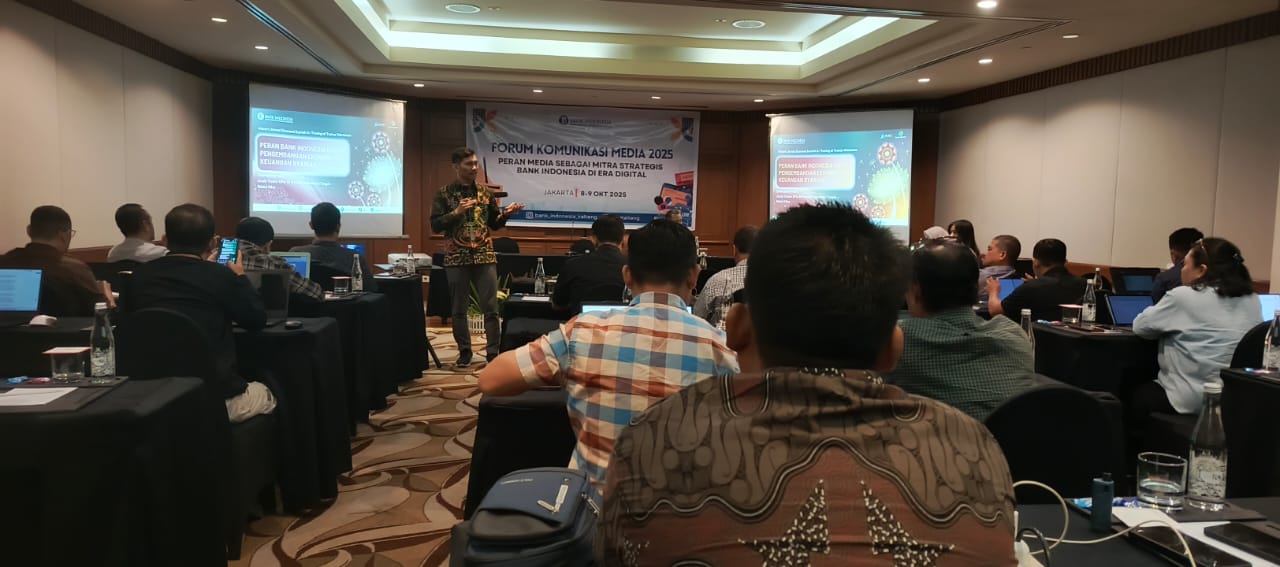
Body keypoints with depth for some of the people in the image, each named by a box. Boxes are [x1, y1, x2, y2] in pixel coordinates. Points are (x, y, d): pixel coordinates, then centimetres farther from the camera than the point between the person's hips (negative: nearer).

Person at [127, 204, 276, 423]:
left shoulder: (140, 275, 3)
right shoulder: (221, 275, -10)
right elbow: (257, 320, 4)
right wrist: (240, 277, 19)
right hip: (215, 395, -5)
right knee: (266, 395, 28)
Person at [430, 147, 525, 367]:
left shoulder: (486, 192, 6)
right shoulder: (444, 193, -1)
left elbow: (495, 224, 10)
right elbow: (435, 225, -6)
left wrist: (506, 213, -9)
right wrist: (456, 212, -18)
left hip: (485, 256, 1)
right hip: (456, 258, -1)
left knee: (491, 308, -1)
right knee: (459, 309, 6)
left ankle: (493, 353, 7)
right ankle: (464, 351, 18)